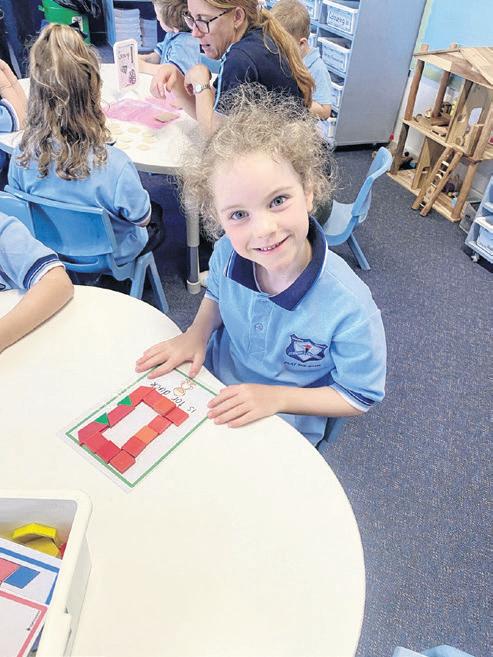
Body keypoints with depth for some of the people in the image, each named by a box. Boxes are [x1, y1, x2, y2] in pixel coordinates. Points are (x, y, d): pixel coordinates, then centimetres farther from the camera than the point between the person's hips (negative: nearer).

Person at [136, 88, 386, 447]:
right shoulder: (228, 251, -20)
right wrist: (197, 332, -14)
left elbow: (360, 396, -16)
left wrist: (276, 397, -25)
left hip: (282, 427, -3)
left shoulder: (349, 308, -33)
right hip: (215, 378, 4)